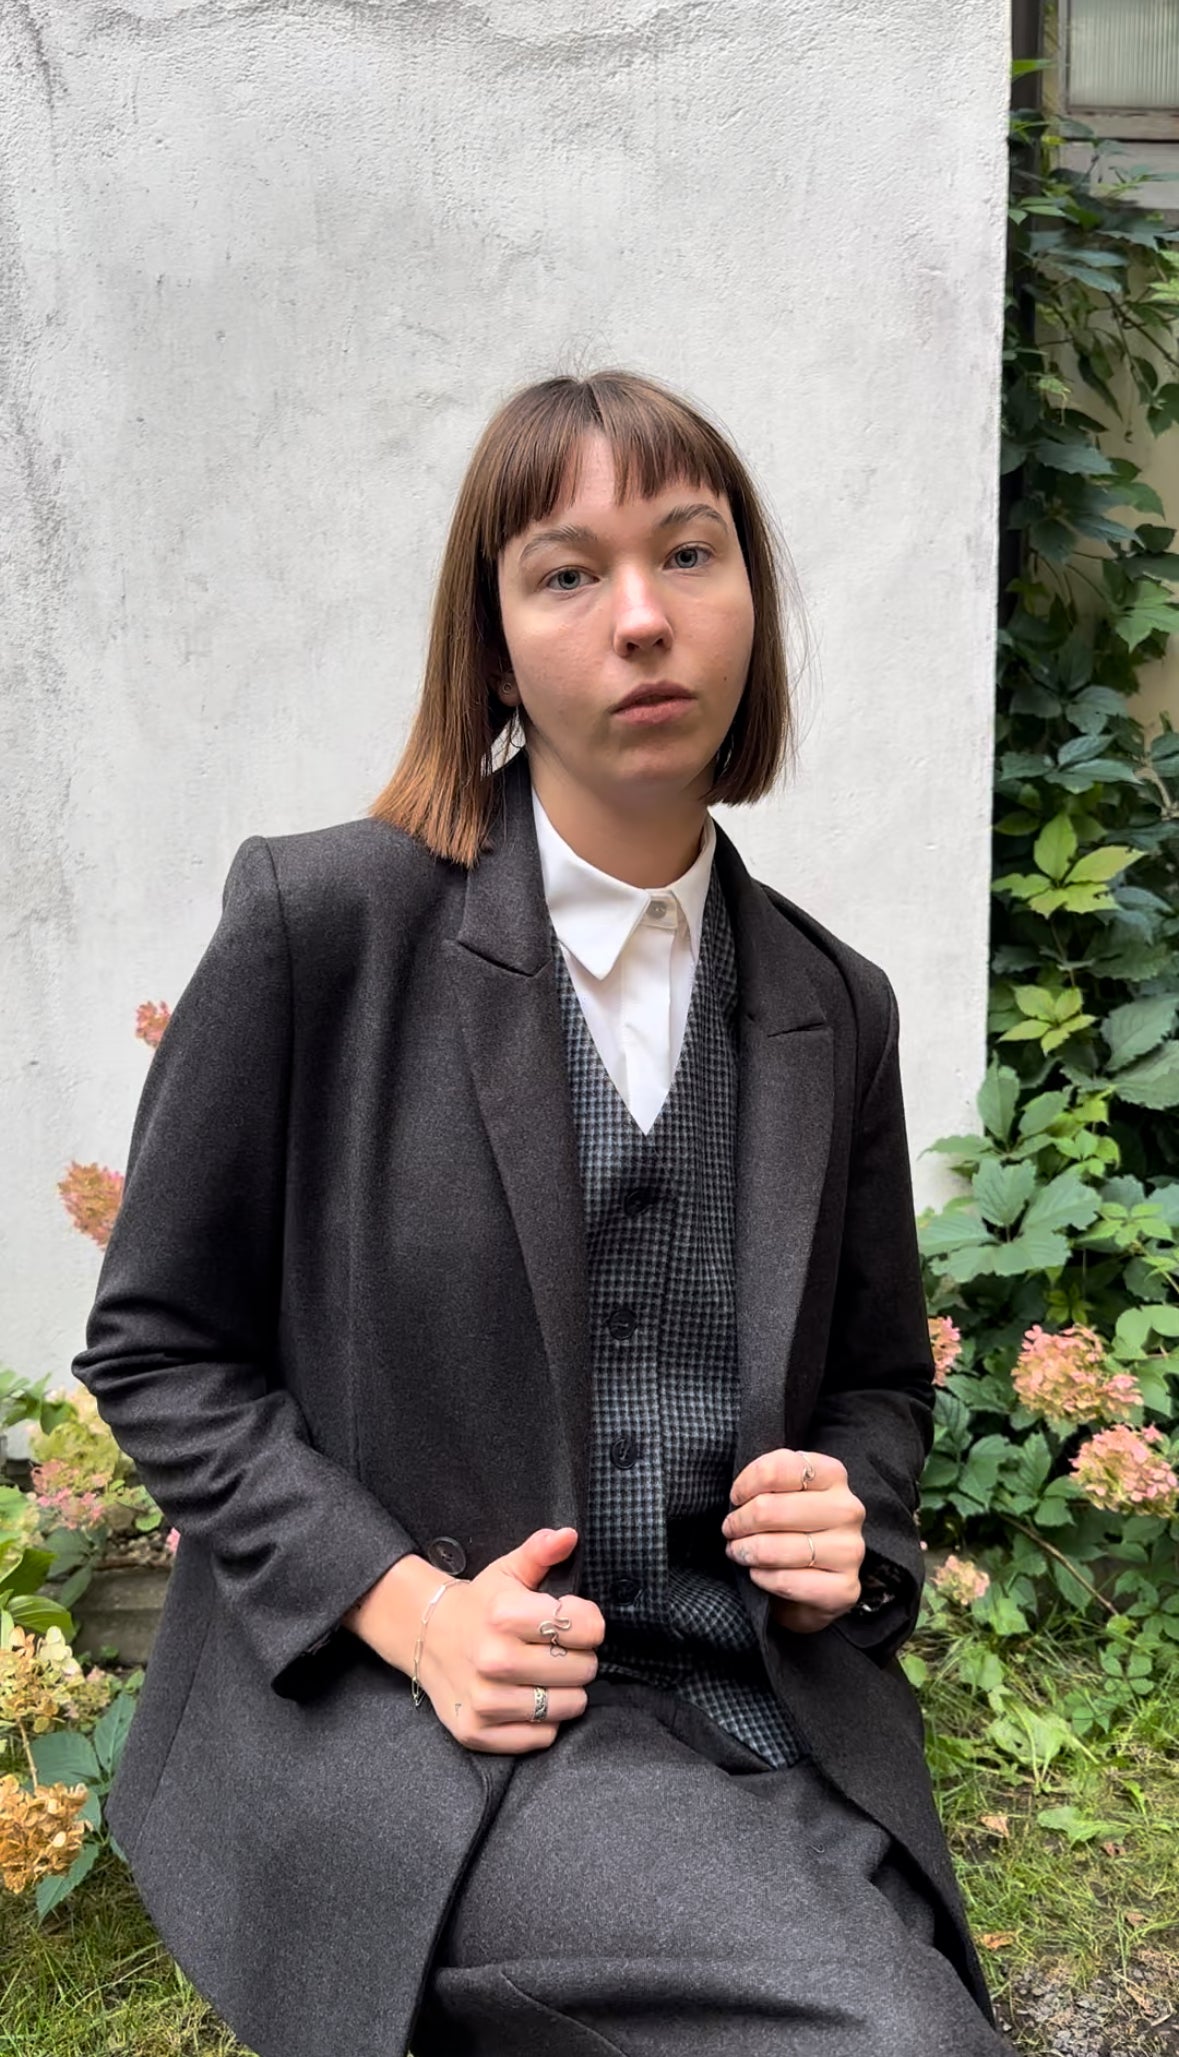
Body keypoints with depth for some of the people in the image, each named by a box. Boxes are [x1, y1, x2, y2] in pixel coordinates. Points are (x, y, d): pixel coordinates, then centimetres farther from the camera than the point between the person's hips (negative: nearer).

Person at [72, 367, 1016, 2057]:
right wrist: (406, 1605, -13)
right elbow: (157, 1349, -2)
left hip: (764, 1708, 5)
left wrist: (851, 1533, -5)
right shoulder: (317, 922, -7)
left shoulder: (835, 1006, 6)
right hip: (386, 1701, -4)